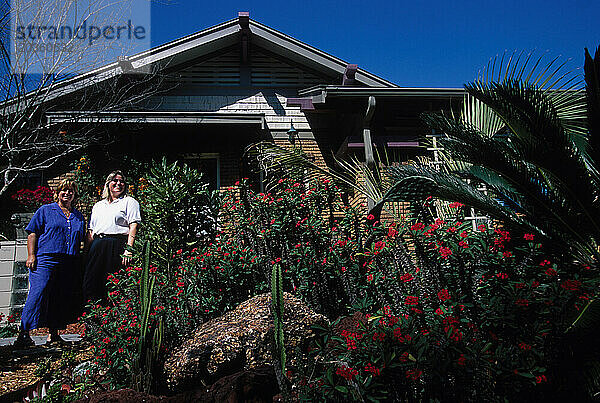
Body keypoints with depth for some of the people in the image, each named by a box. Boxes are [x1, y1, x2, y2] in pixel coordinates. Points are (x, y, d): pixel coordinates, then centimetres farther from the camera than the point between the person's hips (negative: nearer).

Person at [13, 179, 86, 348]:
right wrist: (31, 255, -7)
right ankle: (24, 333, -11)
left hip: (70, 263, 4)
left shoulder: (79, 216, 21)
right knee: (38, 293, -13)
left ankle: (53, 333, 11)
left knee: (62, 298, 3)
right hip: (46, 258, -4)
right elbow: (33, 233, 3)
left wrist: (81, 248, 10)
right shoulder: (45, 210, 9)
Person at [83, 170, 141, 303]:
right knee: (90, 284, -4)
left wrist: (128, 248, -15)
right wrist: (87, 250, 10)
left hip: (117, 246, -5)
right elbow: (90, 230, 24)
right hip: (96, 246, 5)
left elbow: (133, 226, -3)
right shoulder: (98, 205, 26)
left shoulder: (129, 202, 10)